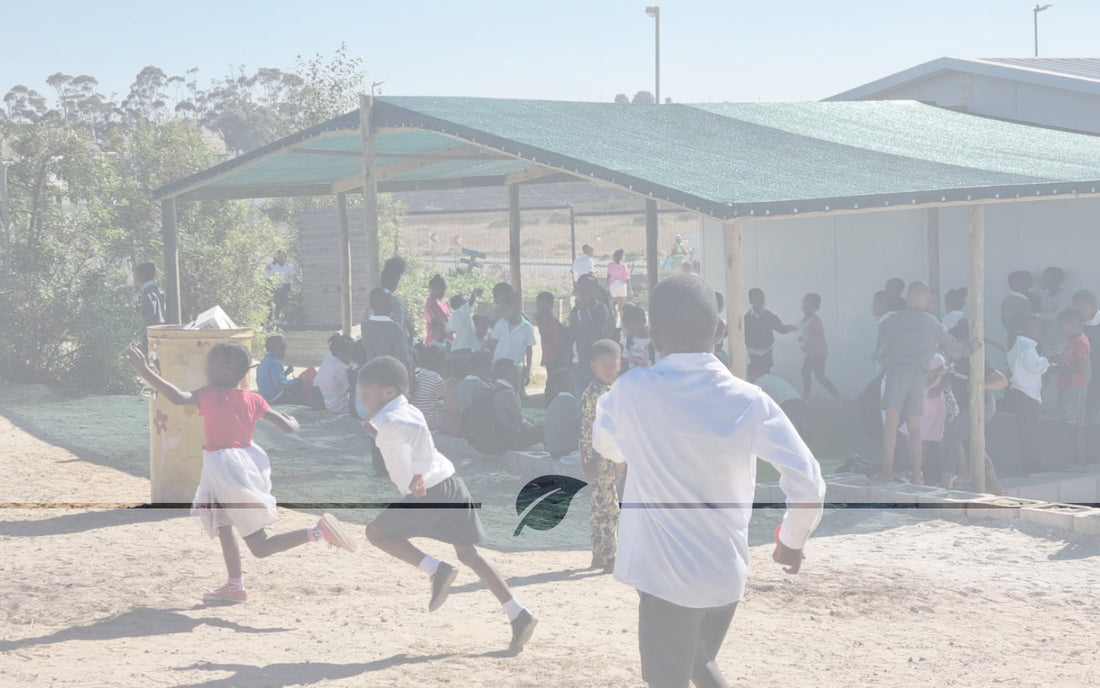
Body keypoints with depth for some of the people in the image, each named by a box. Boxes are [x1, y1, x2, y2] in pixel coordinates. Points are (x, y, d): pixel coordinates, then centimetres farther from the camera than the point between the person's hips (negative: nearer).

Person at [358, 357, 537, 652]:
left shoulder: (388, 420, -13)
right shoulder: (406, 412, 16)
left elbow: (417, 430, -33)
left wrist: (418, 474, -29)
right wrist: (377, 434, 23)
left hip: (429, 493, -9)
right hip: (451, 485, 9)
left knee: (377, 532, 4)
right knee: (468, 554, 13)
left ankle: (438, 570, -1)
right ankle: (519, 615, 7)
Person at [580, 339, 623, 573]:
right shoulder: (591, 395, -13)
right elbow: (586, 431, -15)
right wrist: (588, 461, -18)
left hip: (613, 458, 8)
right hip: (600, 459, -8)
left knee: (601, 507, 14)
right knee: (608, 508, -7)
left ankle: (599, 555, 20)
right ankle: (609, 558, -3)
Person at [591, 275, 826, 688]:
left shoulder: (632, 391, -9)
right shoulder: (750, 401, -9)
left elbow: (605, 445, 12)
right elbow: (808, 483, -11)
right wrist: (792, 540, 7)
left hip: (665, 575, -3)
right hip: (727, 573, 3)